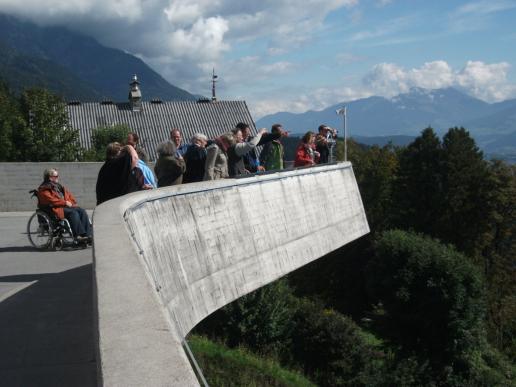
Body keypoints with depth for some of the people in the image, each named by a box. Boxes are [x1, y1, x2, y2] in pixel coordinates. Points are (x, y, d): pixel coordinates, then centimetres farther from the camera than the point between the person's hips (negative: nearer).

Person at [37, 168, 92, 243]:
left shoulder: (59, 187, 26)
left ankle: (88, 234, -26)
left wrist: (71, 202, 5)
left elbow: (70, 196, 26)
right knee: (73, 213, -32)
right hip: (56, 209, -7)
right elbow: (51, 200, -13)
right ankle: (79, 235, -37)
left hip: (66, 206, 7)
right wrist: (65, 202, -13)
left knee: (82, 211, -18)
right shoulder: (44, 189, 1)